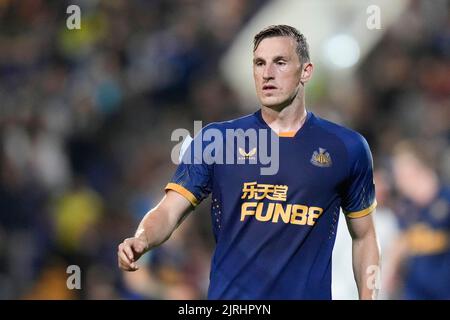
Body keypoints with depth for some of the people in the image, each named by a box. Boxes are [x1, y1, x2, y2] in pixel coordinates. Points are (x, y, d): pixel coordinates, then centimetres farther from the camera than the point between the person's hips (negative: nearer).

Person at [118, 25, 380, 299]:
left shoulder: (348, 147, 2)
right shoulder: (216, 139, 1)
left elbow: (363, 236, 10)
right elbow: (170, 211, -5)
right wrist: (142, 240, -26)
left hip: (309, 293, 1)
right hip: (228, 295, -1)